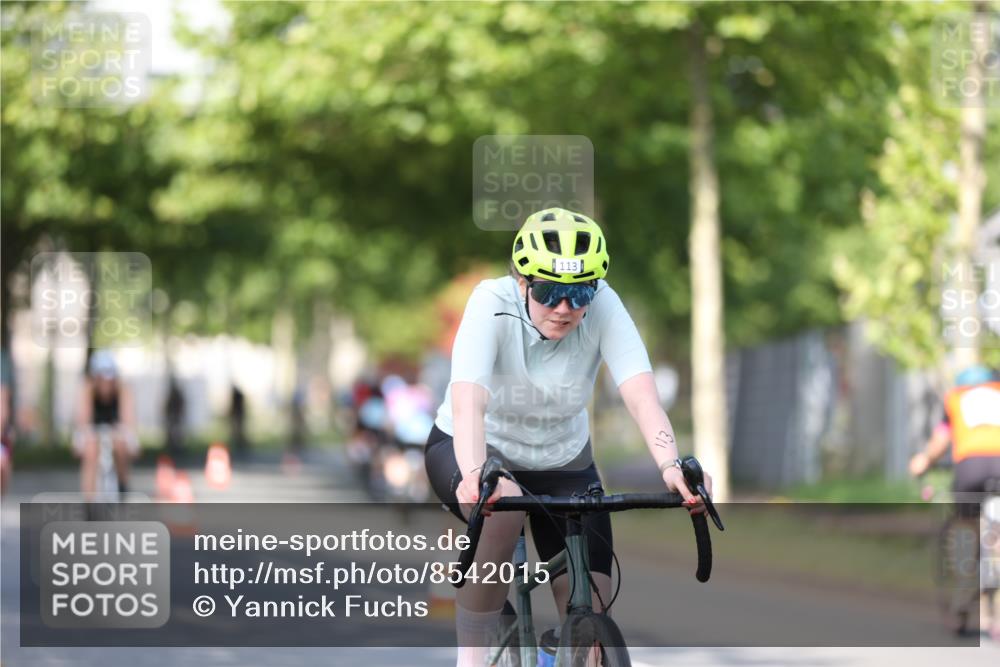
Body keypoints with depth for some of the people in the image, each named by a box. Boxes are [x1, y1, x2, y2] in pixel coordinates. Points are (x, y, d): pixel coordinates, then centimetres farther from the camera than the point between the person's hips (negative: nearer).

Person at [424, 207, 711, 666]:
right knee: (502, 506, -37)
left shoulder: (602, 307, -22)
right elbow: (467, 400, -43)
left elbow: (641, 393, -34)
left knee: (591, 604, -13)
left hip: (562, 461, 3)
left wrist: (671, 466, -52)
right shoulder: (493, 303, -28)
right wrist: (475, 474, -61)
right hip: (480, 450, -3)